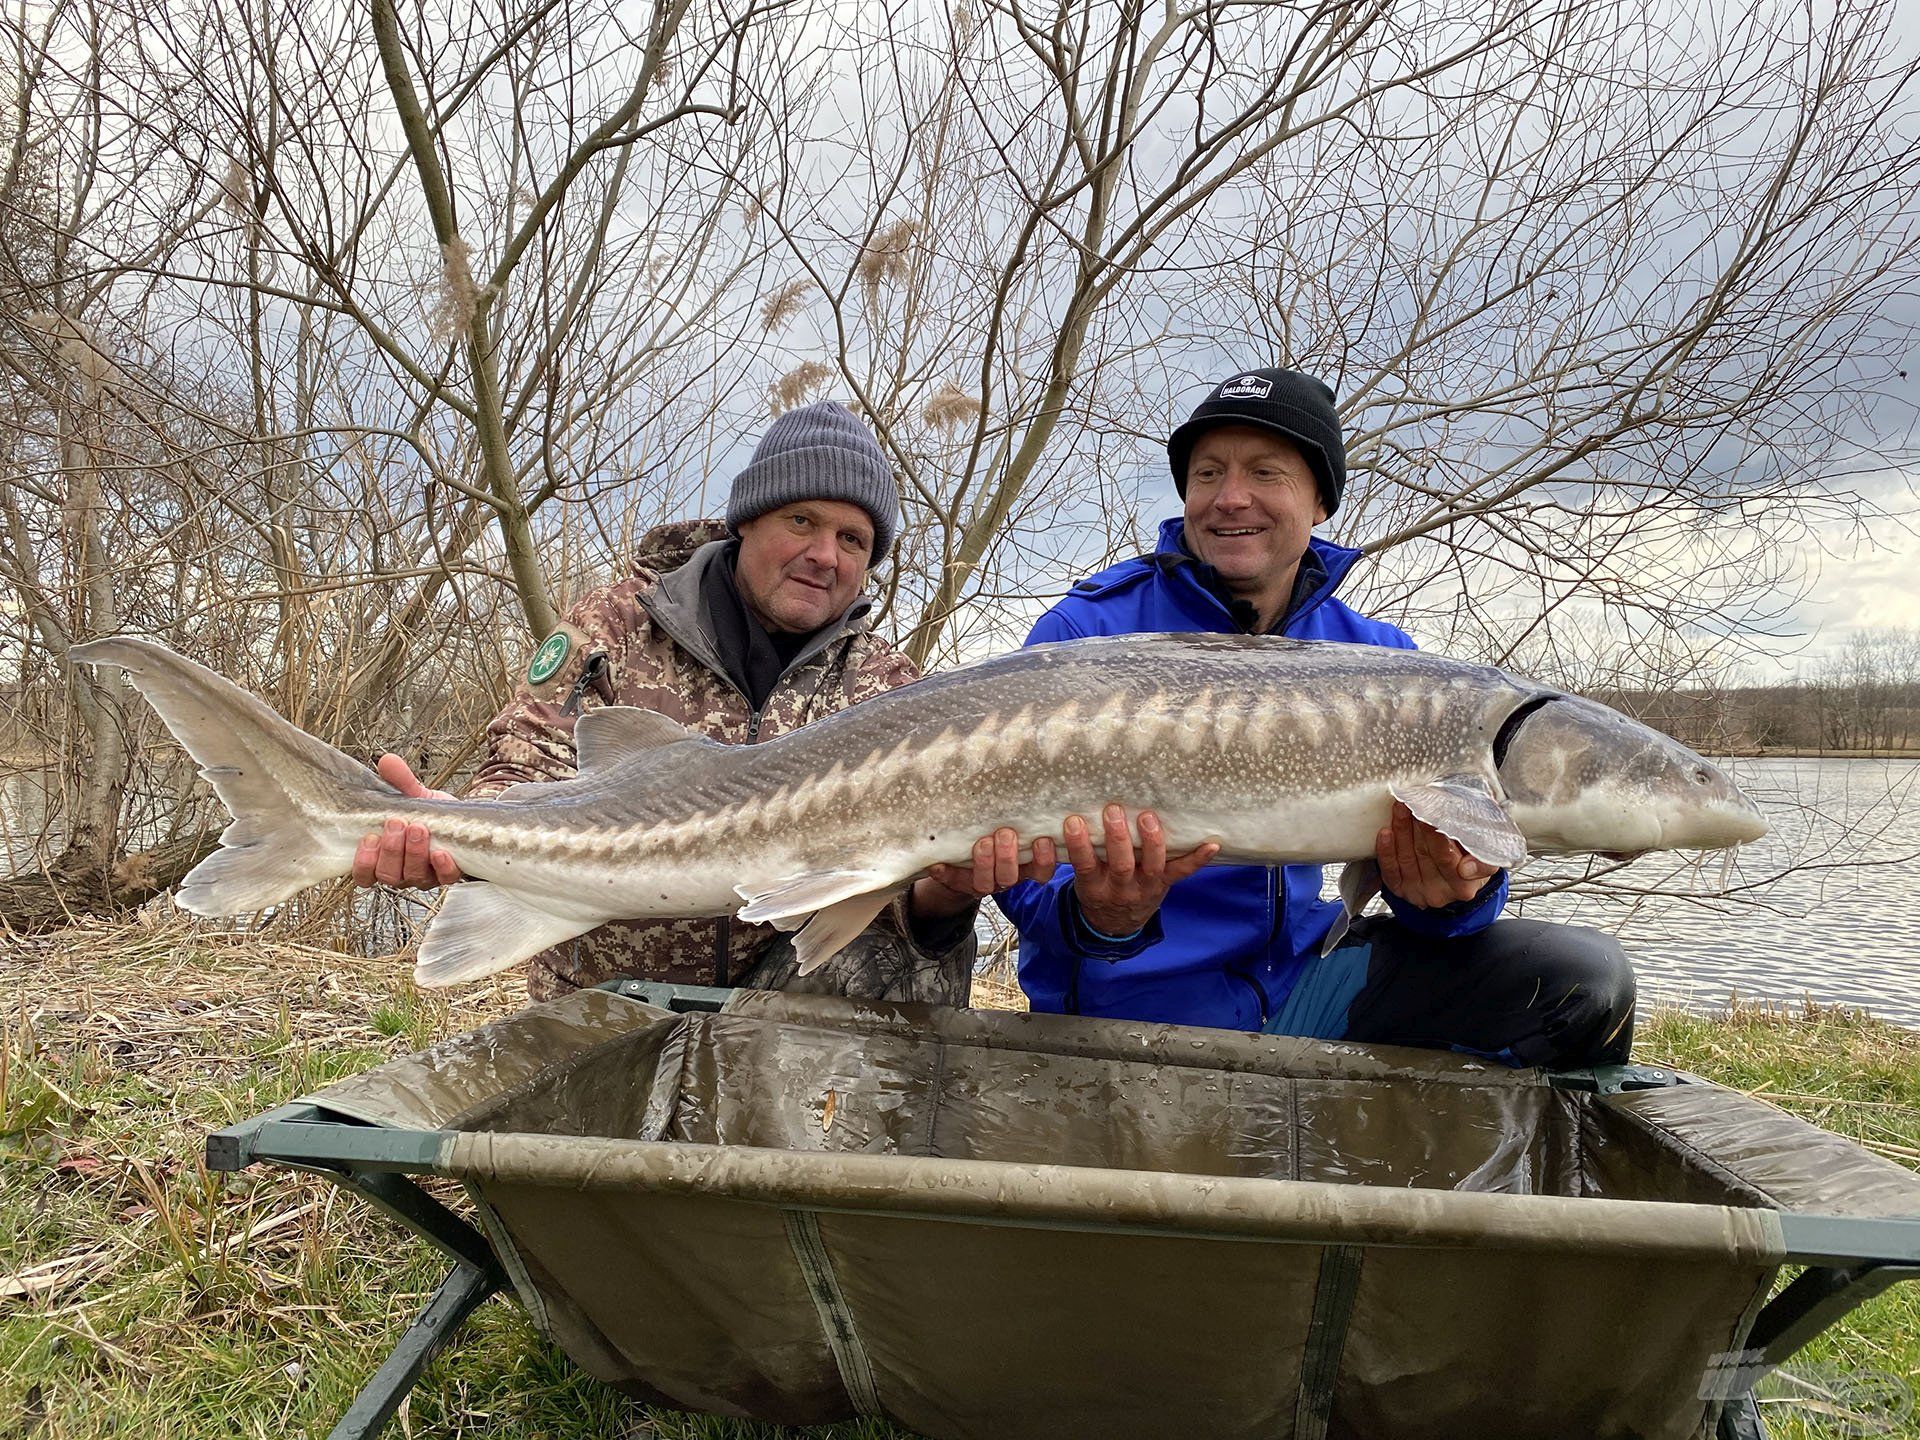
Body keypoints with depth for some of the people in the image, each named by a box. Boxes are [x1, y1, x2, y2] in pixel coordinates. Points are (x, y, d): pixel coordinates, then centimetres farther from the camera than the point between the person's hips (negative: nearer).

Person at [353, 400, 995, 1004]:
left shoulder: (887, 686, 2)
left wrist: (949, 887, -35)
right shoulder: (619, 626, 0)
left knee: (911, 957, -26)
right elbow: (528, 777, -8)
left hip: (781, 986, -1)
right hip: (602, 1007, 1)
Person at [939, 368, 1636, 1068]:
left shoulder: (1379, 658, 6)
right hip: (1130, 999, -4)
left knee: (1585, 977, -10)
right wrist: (1097, 916, -35)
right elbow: (1027, 855, -12)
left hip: (1302, 975, 5)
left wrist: (1452, 889, -24)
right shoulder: (1087, 632, -8)